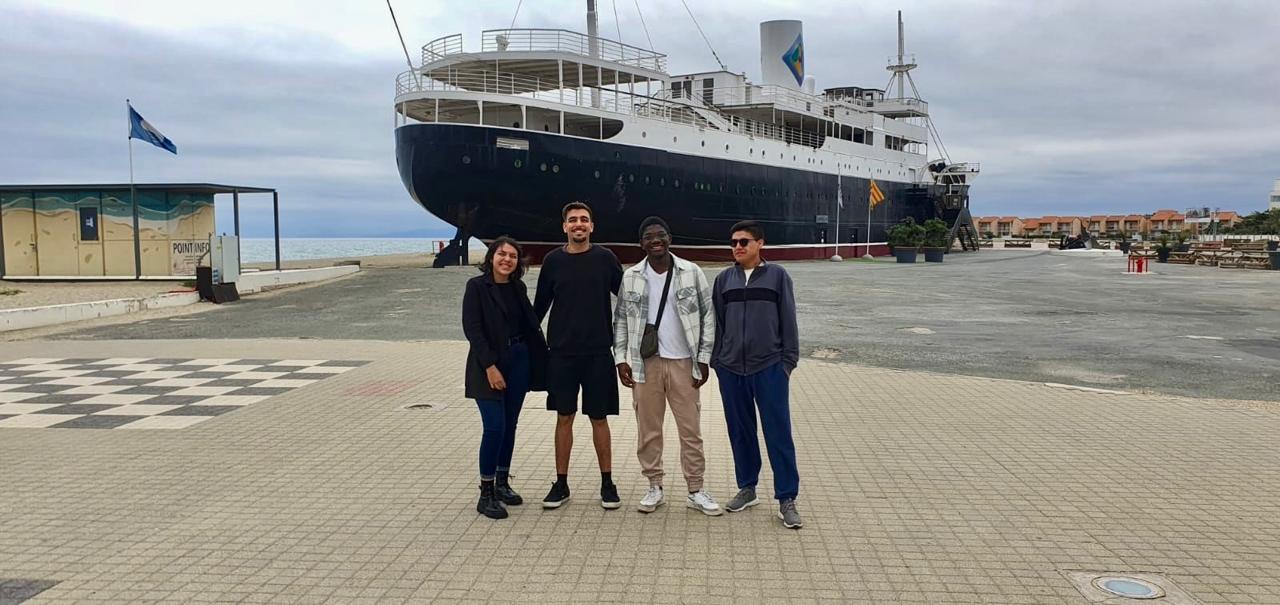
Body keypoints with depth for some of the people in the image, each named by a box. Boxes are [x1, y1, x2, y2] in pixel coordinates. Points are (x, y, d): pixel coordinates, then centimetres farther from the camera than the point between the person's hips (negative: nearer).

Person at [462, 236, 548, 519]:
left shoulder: (518, 287, 8)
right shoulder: (477, 286, -8)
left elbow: (529, 324, 13)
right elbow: (471, 328, -13)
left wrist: (541, 357, 5)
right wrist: (490, 366, -19)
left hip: (519, 362, 6)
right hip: (489, 365, -5)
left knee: (510, 425, 10)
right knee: (495, 427, -10)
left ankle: (502, 483, 23)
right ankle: (486, 494, 0)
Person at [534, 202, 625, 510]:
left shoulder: (605, 258, 0)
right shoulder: (553, 260, 3)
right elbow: (540, 305, 9)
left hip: (598, 352, -1)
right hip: (561, 352, 1)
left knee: (599, 418, 6)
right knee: (564, 417, 7)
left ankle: (607, 483, 17)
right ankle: (561, 484, 17)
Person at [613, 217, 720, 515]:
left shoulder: (691, 272, 0)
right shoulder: (630, 277, 3)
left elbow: (708, 315, 2)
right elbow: (620, 319, 7)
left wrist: (704, 358, -3)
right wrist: (621, 358, -1)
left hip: (683, 361, -1)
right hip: (645, 362, 1)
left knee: (690, 429, 4)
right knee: (648, 429, 8)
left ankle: (696, 491, 14)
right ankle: (654, 487, 20)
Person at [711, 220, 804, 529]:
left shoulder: (777, 275, 1)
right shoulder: (724, 279, 9)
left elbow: (788, 320, 2)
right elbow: (716, 323, 12)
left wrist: (788, 361, -2)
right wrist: (716, 360, 7)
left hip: (769, 368, -3)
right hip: (731, 369, 3)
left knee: (778, 434, -2)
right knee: (740, 432, 11)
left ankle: (786, 500, 5)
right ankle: (747, 489, 26)